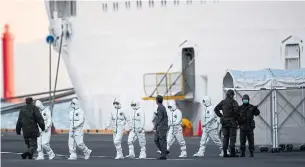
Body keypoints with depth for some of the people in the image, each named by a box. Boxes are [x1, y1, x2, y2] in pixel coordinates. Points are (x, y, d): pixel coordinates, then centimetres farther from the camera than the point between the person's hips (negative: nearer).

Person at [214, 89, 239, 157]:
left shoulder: (223, 102, 10)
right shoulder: (233, 102, -6)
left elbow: (216, 109, 6)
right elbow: (236, 110, -22)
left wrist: (221, 116, 7)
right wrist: (236, 117, -6)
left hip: (224, 121, 5)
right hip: (232, 121, -5)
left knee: (225, 137, 8)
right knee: (232, 137, -3)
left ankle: (225, 152, 3)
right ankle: (232, 153, -7)